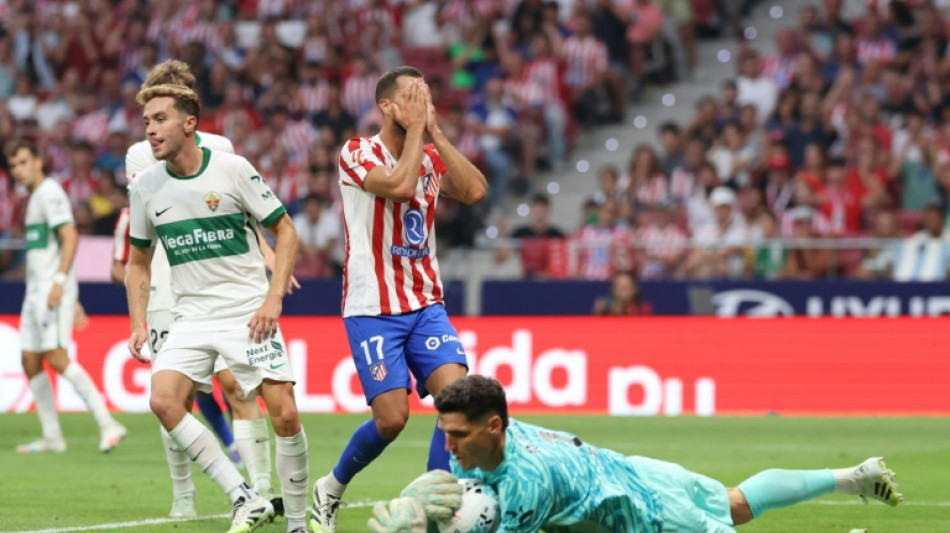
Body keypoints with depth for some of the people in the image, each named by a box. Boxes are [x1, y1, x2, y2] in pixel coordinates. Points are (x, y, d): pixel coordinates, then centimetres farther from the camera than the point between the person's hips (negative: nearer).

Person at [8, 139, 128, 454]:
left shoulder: (49, 193, -8)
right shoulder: (35, 197, 22)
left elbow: (70, 237, -18)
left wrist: (59, 281, -27)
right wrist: (72, 299, 26)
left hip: (53, 289, -10)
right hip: (36, 290, 10)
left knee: (56, 357, -18)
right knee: (30, 362, 5)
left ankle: (107, 424, -18)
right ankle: (52, 437, 7)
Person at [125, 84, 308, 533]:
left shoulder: (232, 169, -8)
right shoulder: (145, 187, 3)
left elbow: (285, 231, 0)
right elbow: (139, 261, 16)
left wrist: (273, 298, -11)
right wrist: (139, 324, 4)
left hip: (249, 314, -3)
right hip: (190, 318, 3)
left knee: (285, 415, -13)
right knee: (163, 400, -22)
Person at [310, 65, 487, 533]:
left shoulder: (431, 158, 9)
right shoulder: (357, 153, -7)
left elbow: (475, 191, -10)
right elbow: (400, 185, -26)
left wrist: (435, 131, -8)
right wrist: (416, 129, -14)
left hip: (425, 305, 5)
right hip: (373, 310, -5)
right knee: (391, 417, -11)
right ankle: (331, 489, 17)